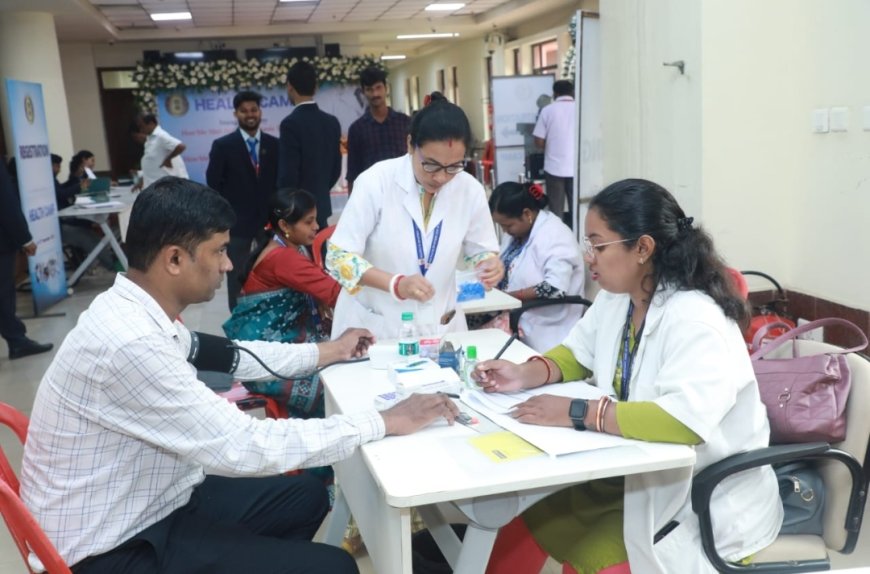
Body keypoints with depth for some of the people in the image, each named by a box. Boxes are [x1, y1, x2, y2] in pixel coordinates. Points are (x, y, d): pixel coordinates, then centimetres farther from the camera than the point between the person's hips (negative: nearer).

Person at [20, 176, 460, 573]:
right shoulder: (130, 343, -31)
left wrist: (325, 353, 21)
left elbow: (228, 356, 17)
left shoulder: (135, 312, -1)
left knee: (307, 496, 17)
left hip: (148, 506, 9)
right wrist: (384, 422, -22)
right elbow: (245, 448, -30)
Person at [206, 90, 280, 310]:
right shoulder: (222, 145, -1)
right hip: (237, 221, -2)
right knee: (237, 277, 5)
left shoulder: (274, 144, 7)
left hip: (269, 219, 2)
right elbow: (214, 184, -1)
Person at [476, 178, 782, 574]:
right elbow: (578, 353, 15)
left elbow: (685, 419, -38)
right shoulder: (615, 299, 2)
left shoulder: (694, 320, -25)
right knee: (528, 523, 1)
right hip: (642, 478, 8)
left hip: (708, 505, -7)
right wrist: (526, 375, -5)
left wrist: (578, 414, -33)